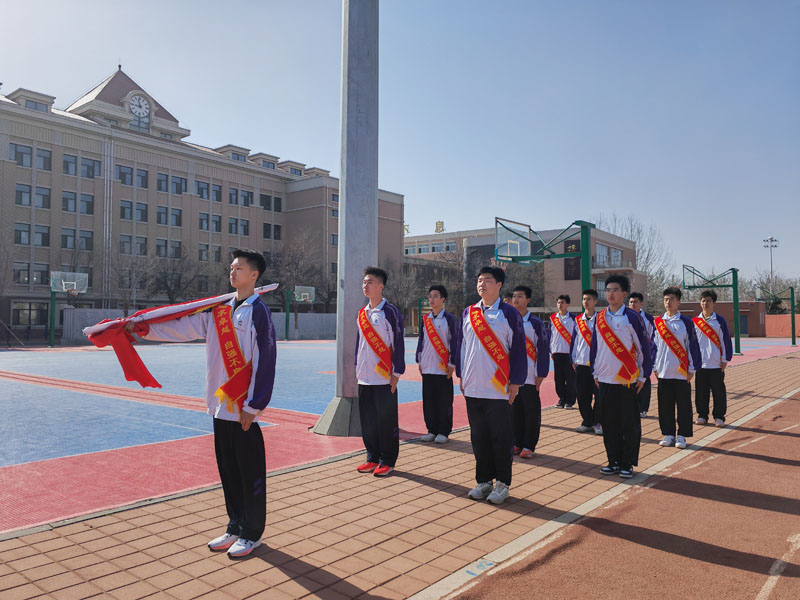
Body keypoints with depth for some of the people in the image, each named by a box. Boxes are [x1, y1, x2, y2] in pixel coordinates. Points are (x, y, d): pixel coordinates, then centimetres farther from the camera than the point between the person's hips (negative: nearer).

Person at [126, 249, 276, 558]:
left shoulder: (258, 311, -10)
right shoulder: (220, 308, 11)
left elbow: (265, 361, -13)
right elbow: (184, 326, 12)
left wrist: (253, 406, -14)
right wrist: (142, 327, 2)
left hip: (244, 408, -7)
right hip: (221, 403, 7)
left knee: (250, 473, 4)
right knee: (227, 470, 16)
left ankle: (252, 534, 18)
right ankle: (235, 527, 30)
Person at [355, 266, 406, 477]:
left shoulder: (390, 312, -7)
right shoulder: (362, 313, 12)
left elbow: (398, 343, -8)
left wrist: (396, 373, -10)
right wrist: (357, 367, 16)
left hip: (384, 377, -6)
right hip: (364, 377, 6)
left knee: (386, 420, 2)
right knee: (367, 419, 11)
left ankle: (387, 461, 14)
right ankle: (373, 457, 24)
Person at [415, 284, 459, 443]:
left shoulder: (449, 319, -3)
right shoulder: (425, 320, 11)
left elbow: (454, 342, -4)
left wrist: (452, 364, -8)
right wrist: (419, 361, 11)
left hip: (443, 368, -5)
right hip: (427, 368, 5)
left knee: (444, 402, 1)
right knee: (429, 400, 8)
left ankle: (443, 432, 10)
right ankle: (432, 430, 18)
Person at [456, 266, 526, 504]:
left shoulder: (509, 313, -3)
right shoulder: (468, 313, 9)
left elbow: (518, 349, -3)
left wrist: (515, 382, -5)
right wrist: (461, 376, 13)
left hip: (499, 389, -4)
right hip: (473, 388, 4)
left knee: (501, 438, 4)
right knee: (478, 436, 11)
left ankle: (502, 484, 18)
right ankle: (484, 481, 23)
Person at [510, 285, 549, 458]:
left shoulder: (536, 323, -2)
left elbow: (543, 349, -2)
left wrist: (541, 375, -7)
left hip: (530, 377, -3)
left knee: (531, 412, 2)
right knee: (515, 410, 9)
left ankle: (529, 446, 11)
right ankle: (517, 443, 21)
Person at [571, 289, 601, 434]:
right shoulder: (578, 321, 10)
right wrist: (573, 359, 9)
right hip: (581, 363, 3)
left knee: (599, 394, -2)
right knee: (582, 395, 5)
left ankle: (597, 423, 10)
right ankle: (587, 422, 17)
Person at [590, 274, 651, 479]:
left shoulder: (631, 317, -5)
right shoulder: (599, 318, 8)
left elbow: (643, 347, -3)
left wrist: (643, 376, -3)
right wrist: (595, 373, 13)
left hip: (627, 380, -4)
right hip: (605, 379, 4)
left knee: (630, 424, 2)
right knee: (609, 423, 9)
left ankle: (628, 464, 13)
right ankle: (614, 461, 20)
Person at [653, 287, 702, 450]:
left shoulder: (686, 322, 0)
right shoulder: (657, 322, 7)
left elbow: (692, 346, 0)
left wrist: (692, 369, -2)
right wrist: (654, 367, 8)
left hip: (681, 372, -2)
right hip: (663, 372, 2)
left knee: (683, 405, 3)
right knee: (665, 405, 6)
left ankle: (682, 436, 12)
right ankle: (668, 434, 17)